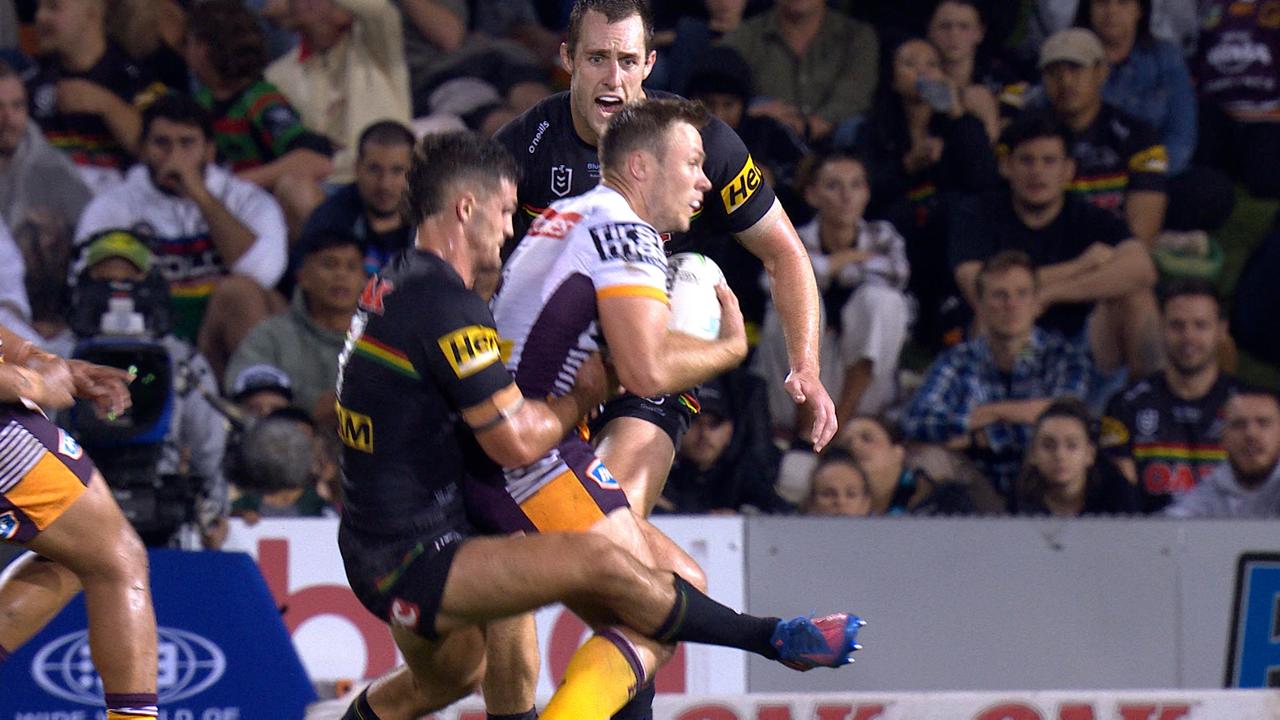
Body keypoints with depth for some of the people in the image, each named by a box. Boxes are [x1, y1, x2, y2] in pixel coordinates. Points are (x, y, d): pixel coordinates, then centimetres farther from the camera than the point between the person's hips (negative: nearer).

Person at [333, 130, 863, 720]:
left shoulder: (392, 288, 11)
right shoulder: (446, 306, -20)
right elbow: (517, 442, -22)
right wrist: (581, 399, -4)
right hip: (414, 557, -11)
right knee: (597, 560, -25)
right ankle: (771, 638, -23)